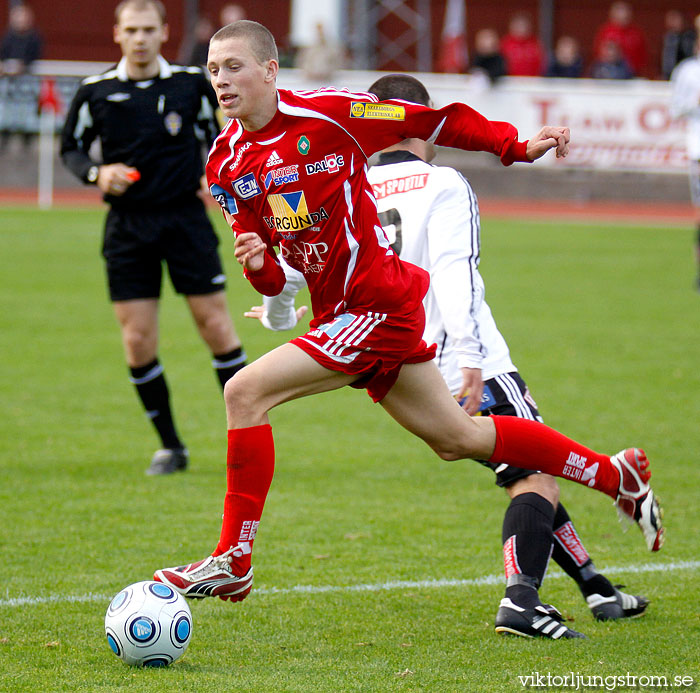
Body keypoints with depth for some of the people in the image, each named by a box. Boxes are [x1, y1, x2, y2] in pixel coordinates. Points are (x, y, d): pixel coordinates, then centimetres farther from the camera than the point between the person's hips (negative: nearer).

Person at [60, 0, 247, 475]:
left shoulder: (192, 84, 1)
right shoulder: (97, 92, 1)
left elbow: (215, 138, 14)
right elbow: (71, 148, 11)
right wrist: (97, 173, -8)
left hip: (186, 218, -1)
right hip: (127, 224, 1)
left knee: (215, 325, -4)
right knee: (137, 341, -2)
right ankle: (170, 446, 12)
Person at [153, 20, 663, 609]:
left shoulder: (327, 114, -14)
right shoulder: (225, 166, 5)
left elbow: (433, 122, -5)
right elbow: (272, 282, 9)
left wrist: (517, 147, -8)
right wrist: (258, 265, -13)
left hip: (377, 305, -8)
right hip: (336, 312, 8)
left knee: (245, 392, -18)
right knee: (457, 439, 17)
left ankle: (233, 562, -11)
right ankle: (615, 475, 32)